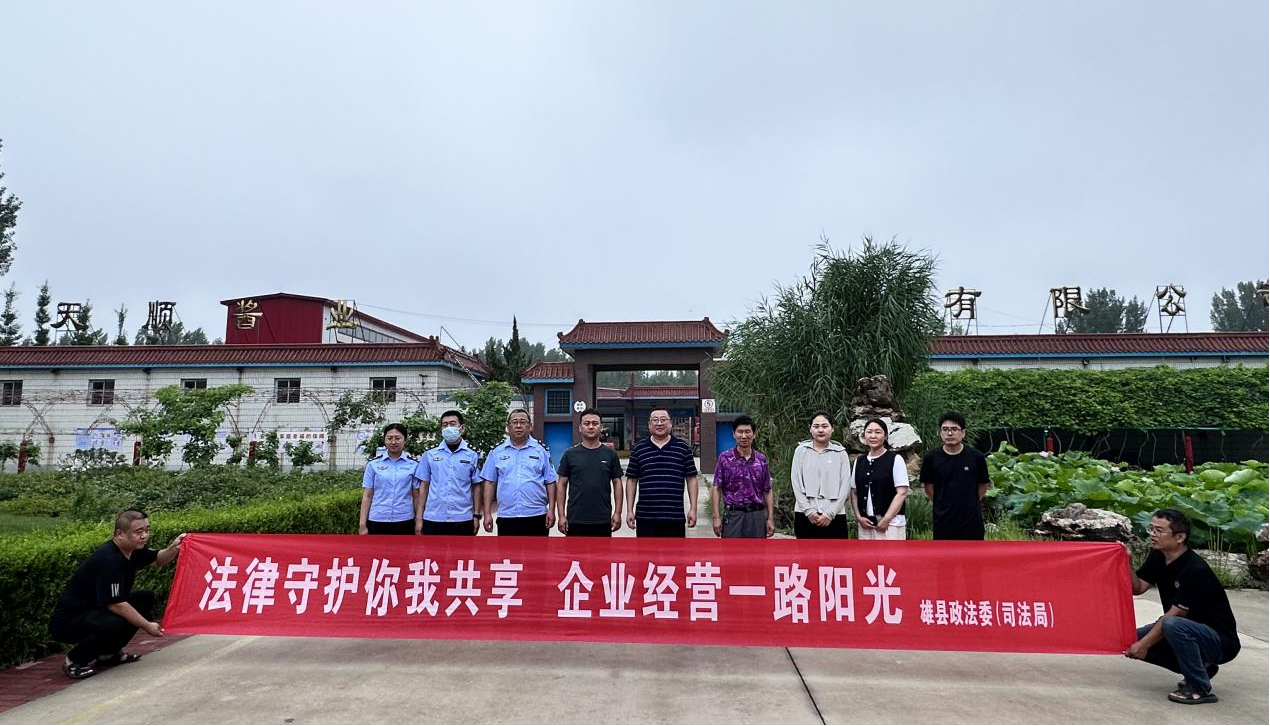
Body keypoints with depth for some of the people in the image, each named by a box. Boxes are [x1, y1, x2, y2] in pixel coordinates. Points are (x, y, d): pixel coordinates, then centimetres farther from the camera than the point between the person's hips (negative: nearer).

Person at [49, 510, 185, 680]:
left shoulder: (132, 549, -3)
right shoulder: (107, 560, -28)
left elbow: (157, 561, 14)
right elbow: (115, 604, -27)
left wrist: (174, 548, -9)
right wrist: (147, 626, -19)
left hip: (97, 611, 10)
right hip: (68, 619, -10)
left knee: (146, 598, 4)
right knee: (114, 625, -35)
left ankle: (109, 653, 11)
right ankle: (73, 661, -6)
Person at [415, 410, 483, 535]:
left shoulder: (472, 456, 4)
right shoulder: (429, 455, 6)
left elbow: (476, 487, 6)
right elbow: (423, 487, 7)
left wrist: (476, 515, 1)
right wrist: (419, 517, 2)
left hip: (463, 520, -1)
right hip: (433, 519, 1)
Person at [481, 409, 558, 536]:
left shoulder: (541, 450, 4)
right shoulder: (497, 452, 6)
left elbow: (550, 482, 4)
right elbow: (489, 483, 6)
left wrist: (551, 510, -4)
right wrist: (487, 513, 1)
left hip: (537, 516, -1)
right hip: (507, 517, 1)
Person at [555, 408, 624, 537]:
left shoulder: (610, 454, 4)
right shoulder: (570, 454, 2)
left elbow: (617, 483, 5)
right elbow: (561, 484, 3)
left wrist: (617, 512, -3)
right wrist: (561, 515, -4)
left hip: (603, 520, 1)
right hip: (576, 520, 0)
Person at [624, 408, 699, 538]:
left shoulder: (683, 447, 5)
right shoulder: (638, 449, 6)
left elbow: (691, 479, 5)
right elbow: (631, 480, 8)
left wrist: (693, 509, -1)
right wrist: (629, 510, 3)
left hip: (675, 516, 0)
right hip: (645, 517, 1)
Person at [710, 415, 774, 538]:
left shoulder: (761, 460, 6)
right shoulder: (725, 458, -1)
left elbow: (767, 491, 10)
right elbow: (716, 488, -1)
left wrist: (770, 518, 5)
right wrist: (715, 517, -7)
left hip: (757, 516, 3)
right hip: (733, 515, -2)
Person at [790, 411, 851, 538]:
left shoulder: (840, 453, 2)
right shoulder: (801, 451, 3)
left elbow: (845, 486, -2)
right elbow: (796, 483, 0)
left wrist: (830, 513, -9)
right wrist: (809, 511, -9)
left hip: (834, 516, -1)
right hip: (805, 515, 1)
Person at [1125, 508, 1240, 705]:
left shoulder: (1195, 570, -26)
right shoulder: (1158, 556, -2)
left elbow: (1173, 616, -24)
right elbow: (1138, 588, 0)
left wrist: (1144, 645, -20)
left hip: (1220, 642, -8)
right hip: (1186, 631, 8)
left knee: (1173, 625, -36)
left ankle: (1200, 689, -15)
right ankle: (1200, 667, 11)